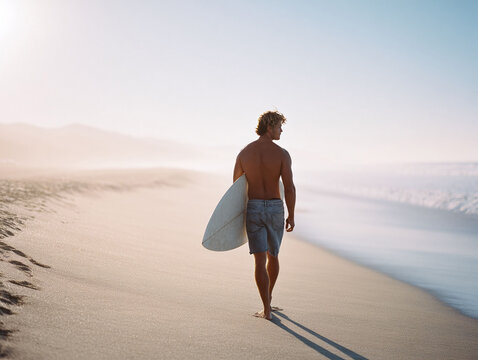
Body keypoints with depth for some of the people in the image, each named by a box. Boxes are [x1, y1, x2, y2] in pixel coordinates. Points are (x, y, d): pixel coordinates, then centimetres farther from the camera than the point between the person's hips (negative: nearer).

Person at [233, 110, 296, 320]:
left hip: (253, 209, 1)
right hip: (275, 209, 0)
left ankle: (267, 310, -5)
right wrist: (291, 216, -2)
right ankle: (268, 295, 41)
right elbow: (289, 188, -13)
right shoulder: (282, 154, -9)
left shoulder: (244, 153, 0)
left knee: (260, 260, -1)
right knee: (273, 256, 22)